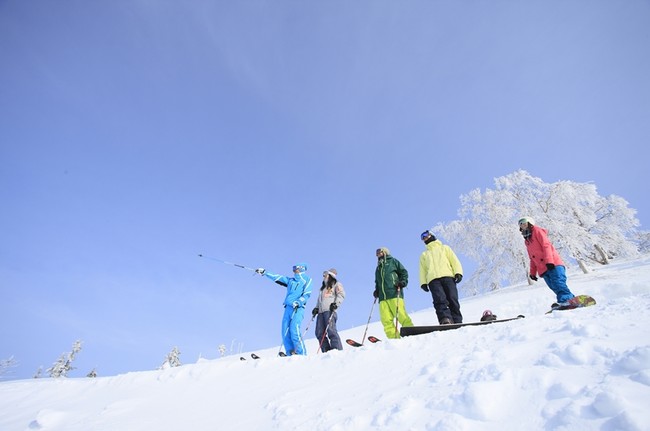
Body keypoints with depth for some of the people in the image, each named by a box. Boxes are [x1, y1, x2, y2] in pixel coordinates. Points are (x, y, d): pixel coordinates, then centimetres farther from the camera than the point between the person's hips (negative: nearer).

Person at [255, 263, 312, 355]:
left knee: (294, 329, -20)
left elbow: (307, 294, -2)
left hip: (298, 308, -6)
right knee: (285, 331, -3)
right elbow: (277, 278, 25)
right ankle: (290, 354, 1)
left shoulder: (307, 279, 8)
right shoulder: (290, 280, 23)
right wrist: (265, 272, 24)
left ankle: (301, 354, -15)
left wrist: (298, 302, -17)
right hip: (288, 307, 6)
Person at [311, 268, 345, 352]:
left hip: (330, 311, -7)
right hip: (321, 312, 7)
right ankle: (327, 351, -1)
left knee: (331, 331, -18)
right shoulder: (323, 287, 33)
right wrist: (316, 308, 19)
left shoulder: (336, 284, 11)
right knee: (319, 333, -4)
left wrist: (336, 303, -17)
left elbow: (341, 295, -3)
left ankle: (338, 351, -16)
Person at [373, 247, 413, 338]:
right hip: (382, 297, 5)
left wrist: (402, 282, -7)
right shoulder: (378, 268, 32)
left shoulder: (392, 261, 16)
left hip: (394, 294, -5)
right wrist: (376, 291, 16)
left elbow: (403, 272, 10)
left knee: (401, 316, -16)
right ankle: (394, 338, -10)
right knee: (386, 320, -9)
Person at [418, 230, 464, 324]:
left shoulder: (444, 248, 30)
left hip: (448, 276, 0)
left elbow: (454, 261, 16)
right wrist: (423, 282, 3)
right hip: (433, 279, 1)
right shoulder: (424, 255, 34)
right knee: (440, 300, -22)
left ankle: (457, 322, -16)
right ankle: (445, 319, -37)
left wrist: (458, 273, -3)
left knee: (453, 299, -15)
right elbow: (422, 270, 21)